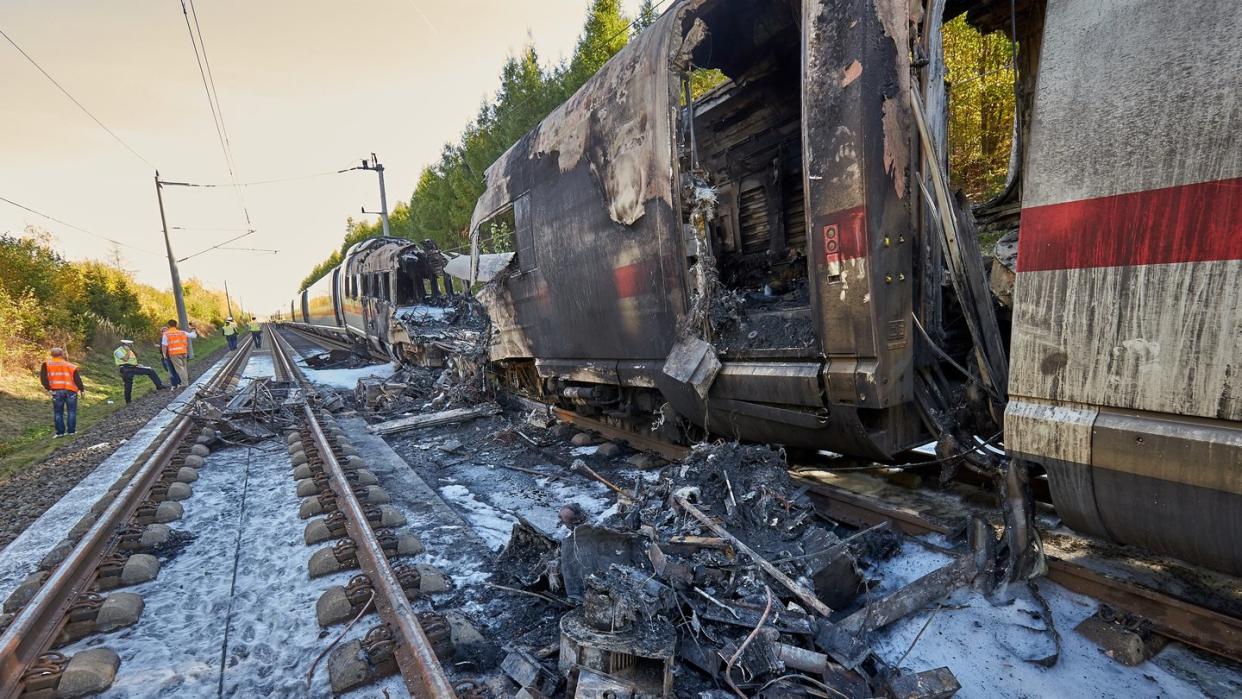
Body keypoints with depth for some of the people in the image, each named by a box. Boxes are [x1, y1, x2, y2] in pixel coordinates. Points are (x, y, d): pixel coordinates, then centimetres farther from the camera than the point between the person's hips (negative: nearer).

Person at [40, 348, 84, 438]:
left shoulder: (47, 364, 3)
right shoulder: (70, 365, 2)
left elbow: (43, 377, -9)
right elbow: (77, 379, 1)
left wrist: (48, 388, -6)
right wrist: (82, 389, 12)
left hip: (56, 391, 1)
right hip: (70, 390, 0)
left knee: (58, 412, 9)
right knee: (71, 411, 10)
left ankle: (60, 432, 9)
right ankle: (71, 430, 9)